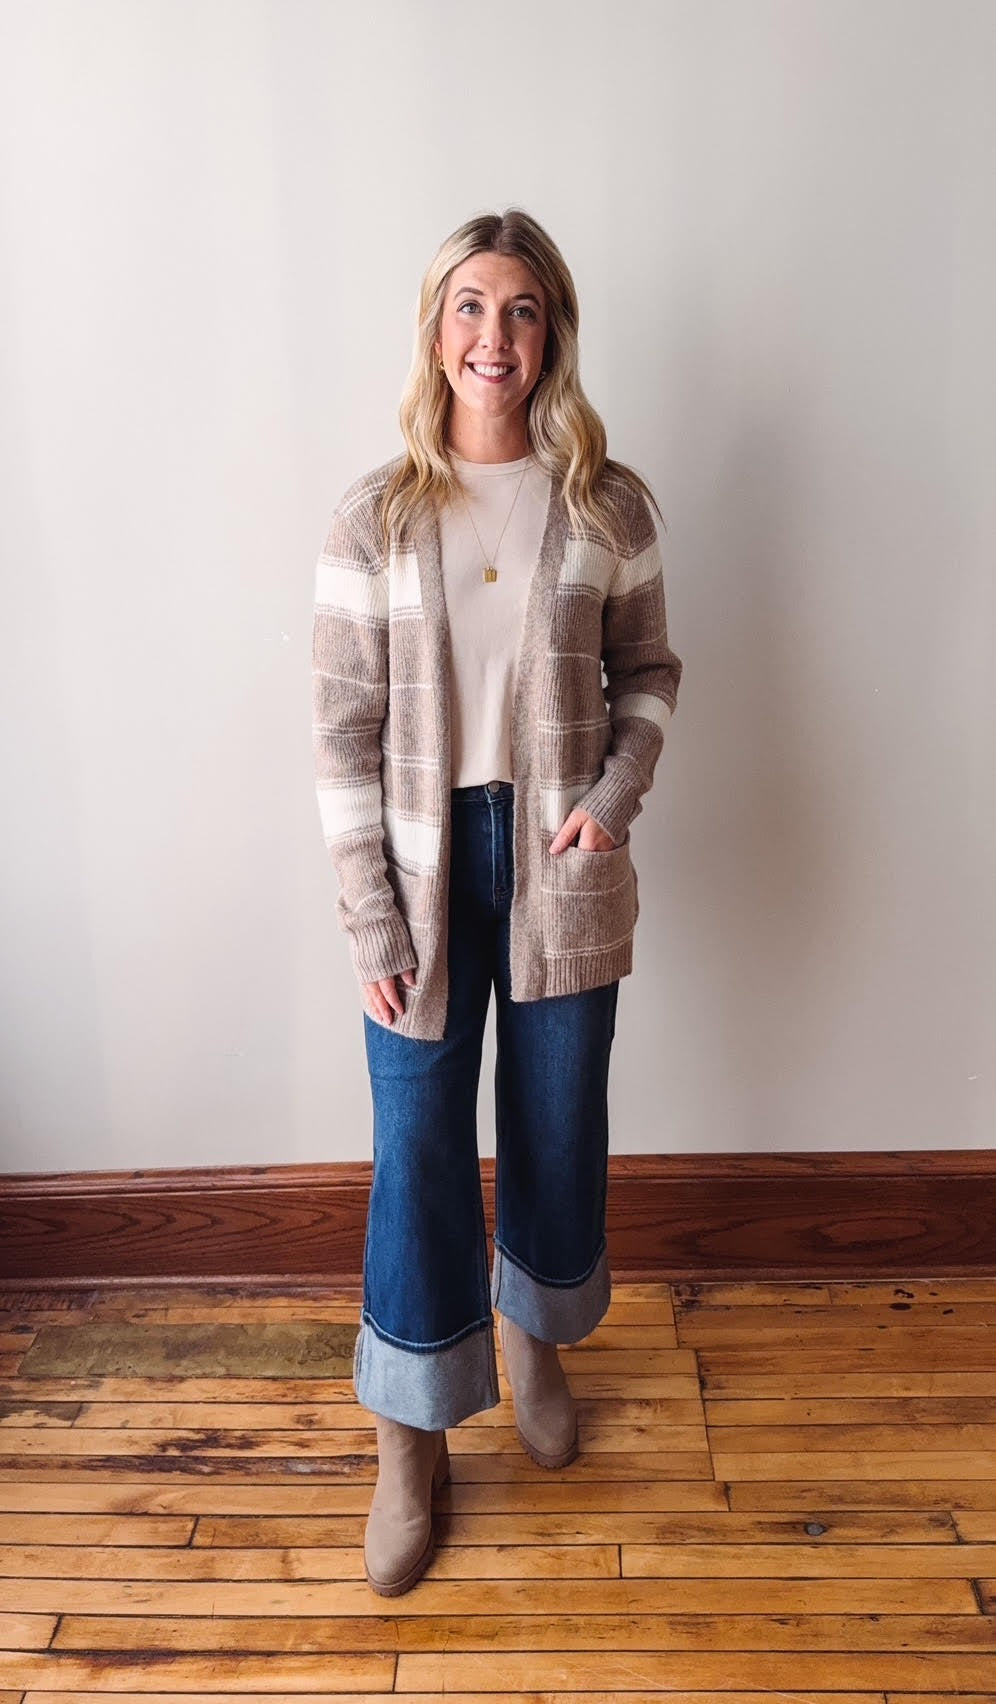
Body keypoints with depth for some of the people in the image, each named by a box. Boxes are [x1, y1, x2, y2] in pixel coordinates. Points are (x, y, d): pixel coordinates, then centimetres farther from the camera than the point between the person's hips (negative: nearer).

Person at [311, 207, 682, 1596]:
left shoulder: (608, 506, -1)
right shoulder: (376, 516, -4)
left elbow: (648, 671, 9)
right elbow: (347, 728, -5)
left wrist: (616, 791, -11)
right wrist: (370, 921, -9)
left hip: (562, 866, 2)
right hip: (426, 865, -1)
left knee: (558, 1125, 16)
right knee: (418, 1146, 4)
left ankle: (534, 1342, 46)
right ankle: (411, 1443, 26)